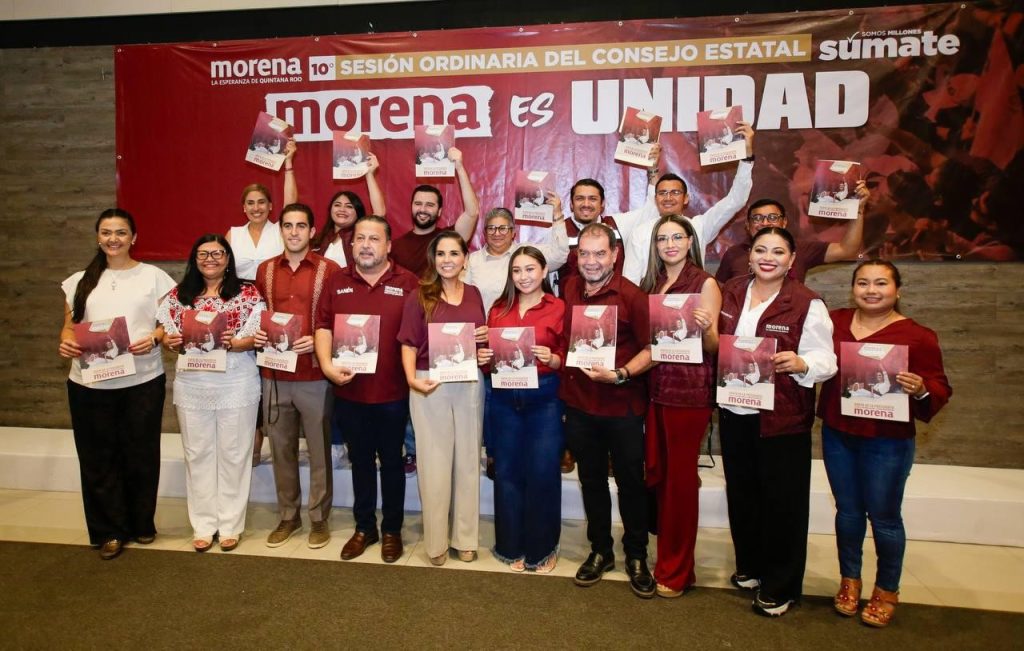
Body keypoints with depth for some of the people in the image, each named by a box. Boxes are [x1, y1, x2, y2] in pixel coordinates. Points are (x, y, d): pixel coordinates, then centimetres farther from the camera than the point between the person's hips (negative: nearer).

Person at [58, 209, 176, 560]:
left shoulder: (154, 276, 3)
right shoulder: (79, 281, 12)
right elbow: (69, 326, 14)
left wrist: (153, 339, -17)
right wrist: (65, 343, -7)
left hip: (142, 381, -2)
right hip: (89, 383, 3)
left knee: (140, 455, 7)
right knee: (98, 458, 7)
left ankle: (142, 523, 26)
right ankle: (109, 531, 22)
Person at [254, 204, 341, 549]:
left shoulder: (329, 270, -4)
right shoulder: (265, 270, 9)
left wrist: (318, 342, -17)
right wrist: (256, 335, -1)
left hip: (315, 376, -3)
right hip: (274, 375, 4)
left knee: (319, 451, 7)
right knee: (281, 450, 13)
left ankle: (319, 518, 22)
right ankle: (288, 516, 29)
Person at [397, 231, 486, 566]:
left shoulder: (474, 294, 8)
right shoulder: (419, 296, -3)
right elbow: (409, 344, -4)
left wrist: (487, 336, -3)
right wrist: (412, 378, -19)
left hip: (470, 384, 4)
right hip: (431, 385, -3)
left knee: (467, 459, 11)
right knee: (434, 462, 4)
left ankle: (466, 537, 25)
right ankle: (436, 541, 19)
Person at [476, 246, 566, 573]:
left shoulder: (559, 308, -2)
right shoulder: (499, 308, 9)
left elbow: (569, 358, -3)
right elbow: (488, 352, 15)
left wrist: (552, 360, -22)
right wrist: (483, 358, -6)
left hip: (544, 398, -3)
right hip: (504, 398, 3)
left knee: (542, 472, 0)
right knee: (507, 471, 9)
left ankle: (542, 548, 19)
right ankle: (512, 545, 24)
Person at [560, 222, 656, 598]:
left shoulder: (631, 296, -11)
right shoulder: (569, 290, 4)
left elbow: (651, 349, -11)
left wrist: (620, 374, -24)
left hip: (622, 406, -4)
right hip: (579, 404, 4)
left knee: (630, 482, 9)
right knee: (591, 480, 16)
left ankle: (636, 557, 27)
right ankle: (600, 551, 33)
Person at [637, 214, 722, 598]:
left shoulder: (705, 283, -4)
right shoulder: (650, 283, 12)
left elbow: (712, 347, -8)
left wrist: (706, 327, -27)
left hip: (689, 392, -6)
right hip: (654, 386, 6)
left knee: (680, 477, 1)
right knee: (656, 472, 10)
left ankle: (676, 570, 15)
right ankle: (667, 555, 28)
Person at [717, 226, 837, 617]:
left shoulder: (807, 304, -9)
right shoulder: (731, 293, 7)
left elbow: (825, 360, -12)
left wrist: (800, 364, -31)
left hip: (782, 418, -5)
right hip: (734, 412, 5)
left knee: (782, 500, 5)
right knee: (741, 492, 16)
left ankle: (780, 587, 22)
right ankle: (749, 565, 37)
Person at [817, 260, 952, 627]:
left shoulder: (917, 336, -10)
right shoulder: (835, 321, 1)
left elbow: (940, 390, -8)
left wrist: (921, 390, -27)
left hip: (887, 441, -3)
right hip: (837, 434, 4)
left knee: (883, 517, 9)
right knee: (847, 510, 16)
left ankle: (887, 591, 30)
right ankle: (849, 580, 35)